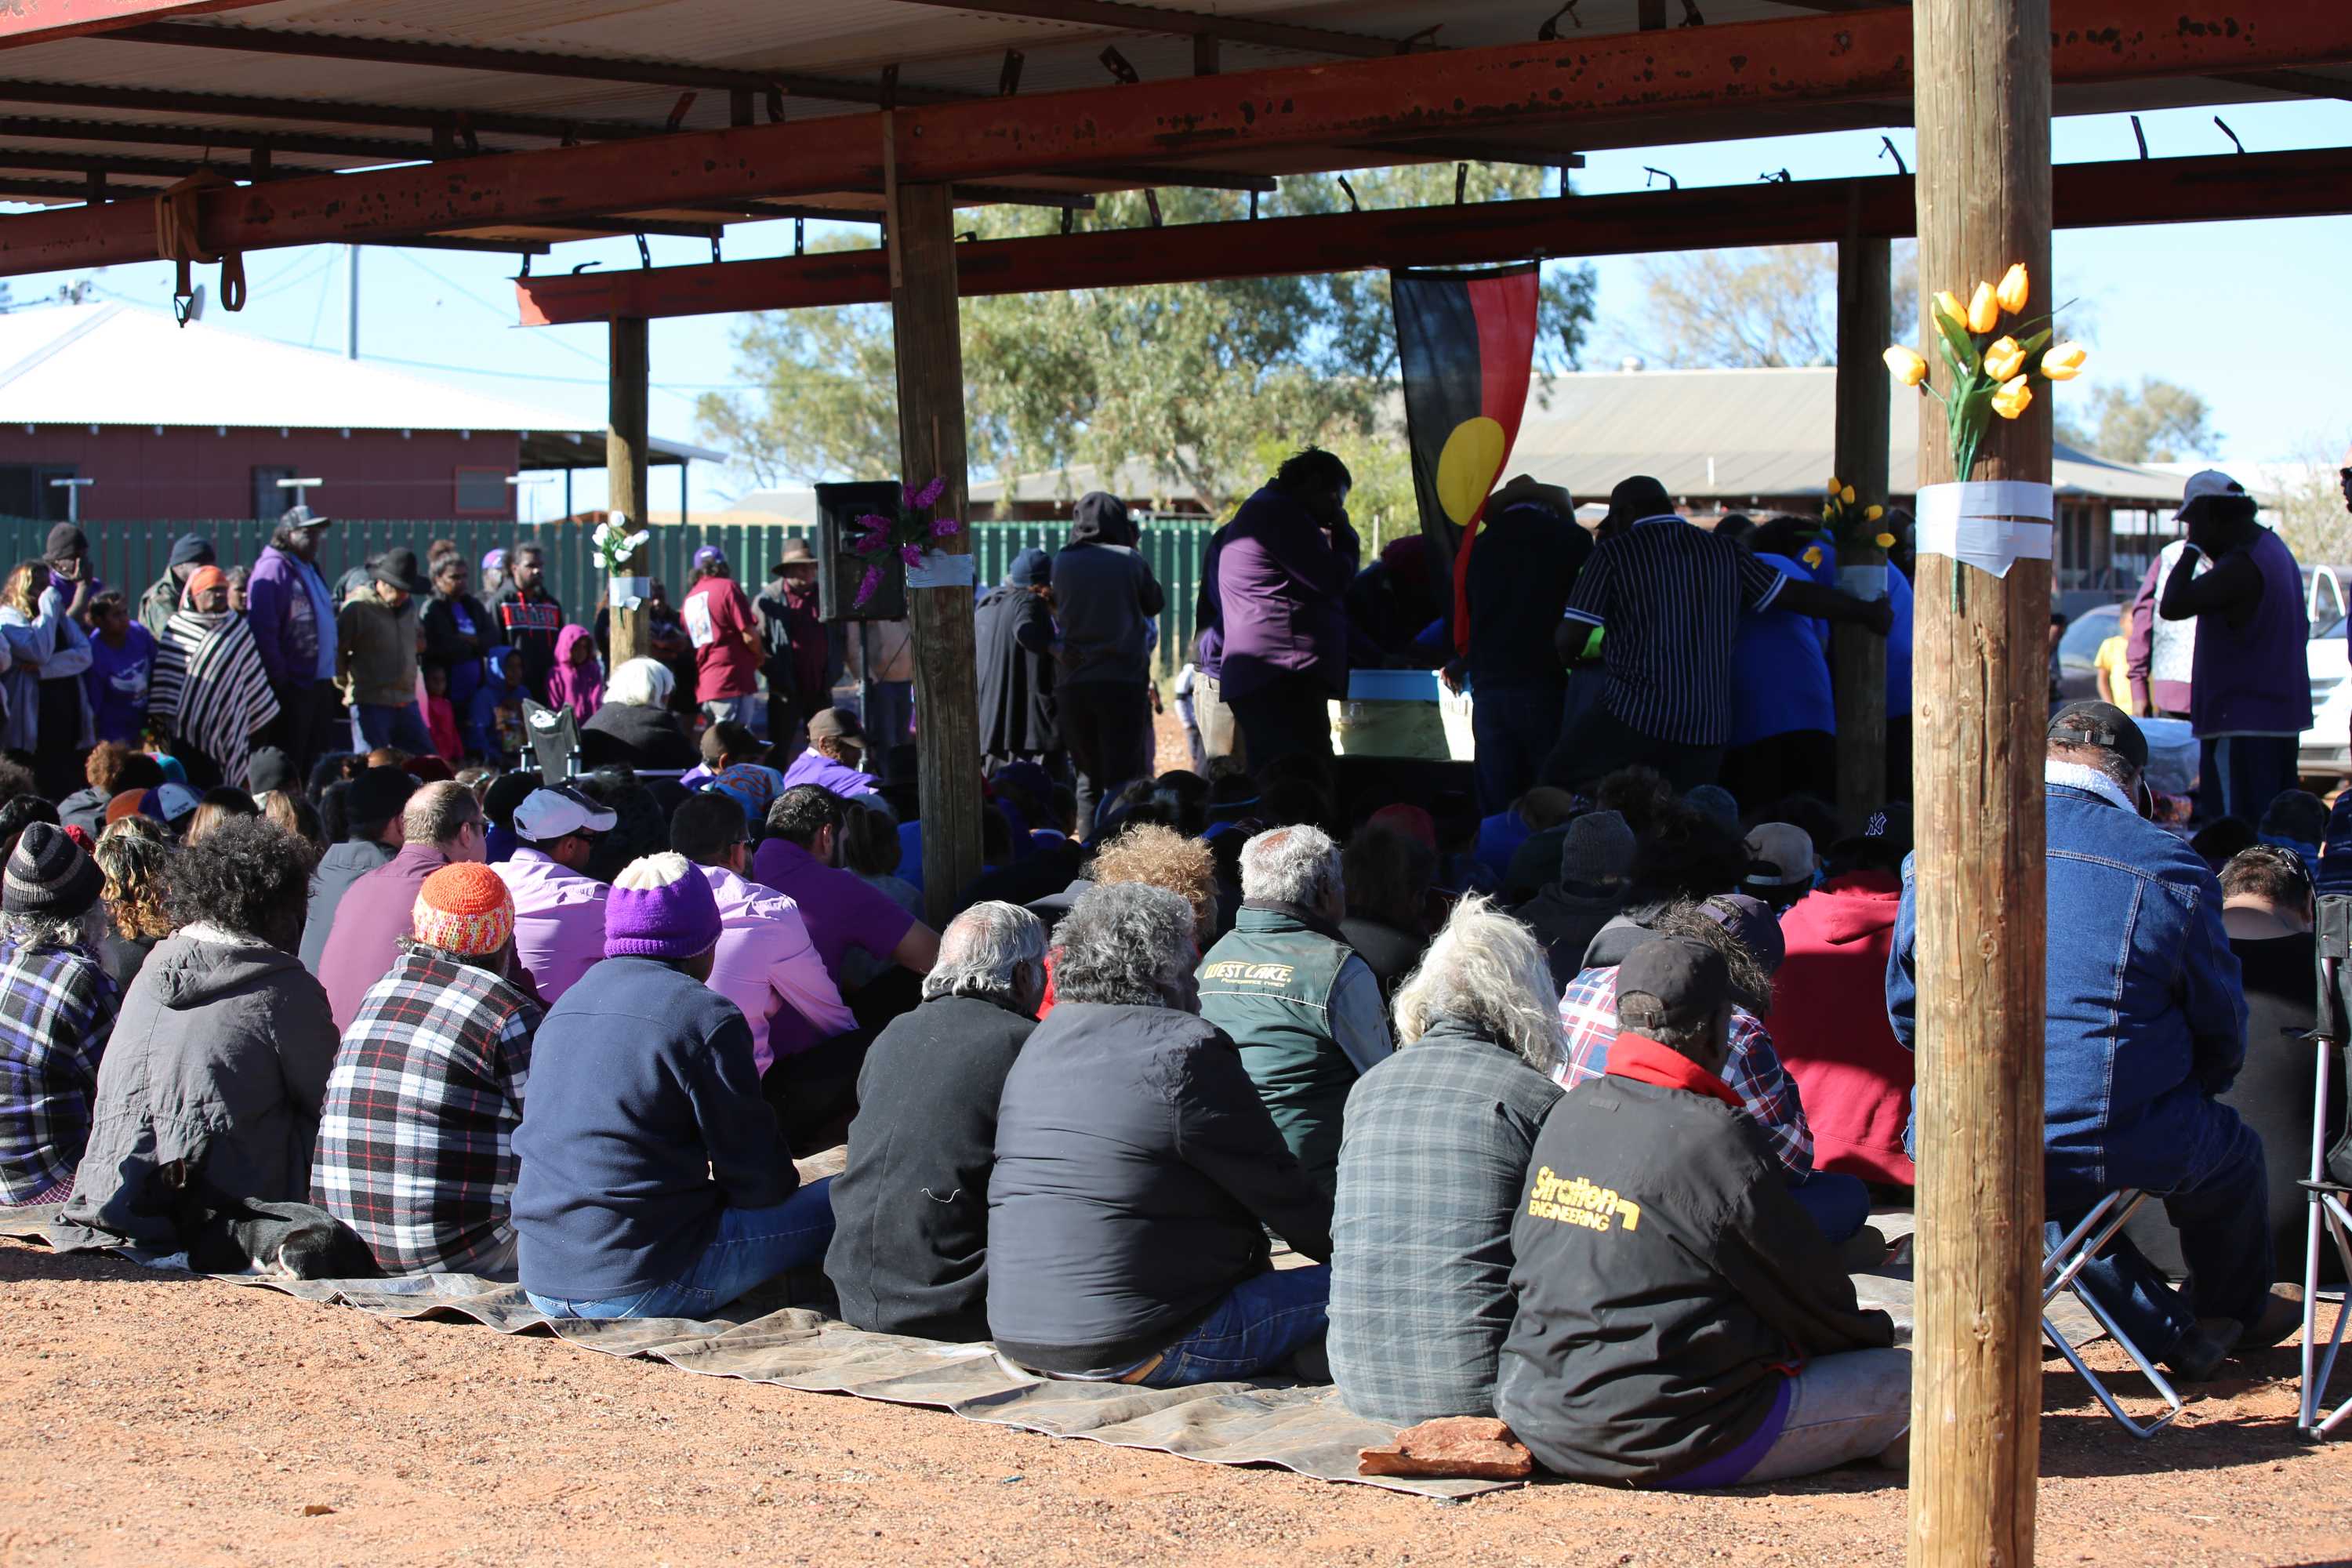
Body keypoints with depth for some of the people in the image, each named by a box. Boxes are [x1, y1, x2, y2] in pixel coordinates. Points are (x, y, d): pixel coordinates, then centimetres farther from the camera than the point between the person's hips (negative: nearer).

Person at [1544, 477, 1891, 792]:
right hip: (1708, 725, 4)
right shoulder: (1724, 553, 10)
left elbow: (1570, 638, -3)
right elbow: (1797, 594, 12)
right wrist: (1868, 614, 25)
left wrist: (1570, 656, 22)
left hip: (1635, 713, -4)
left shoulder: (1614, 552, 0)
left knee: (1557, 782, 11)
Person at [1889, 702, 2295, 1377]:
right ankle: (2236, 1313, 53)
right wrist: (2182, 1095, 22)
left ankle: (2177, 1332, 40)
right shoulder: (2169, 868, -8)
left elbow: (1906, 1010, 8)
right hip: (2118, 1153, -3)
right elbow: (2222, 1034, 1)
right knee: (2234, 1152, 31)